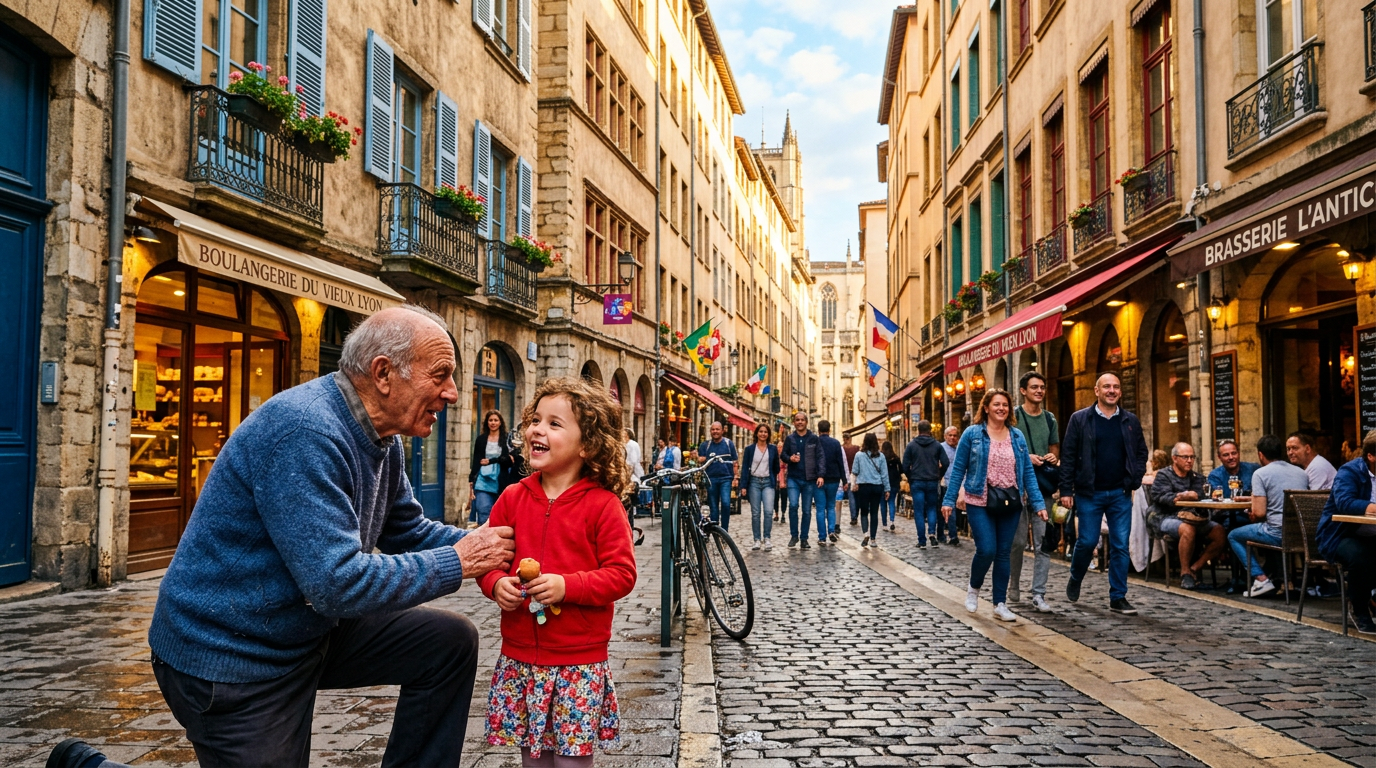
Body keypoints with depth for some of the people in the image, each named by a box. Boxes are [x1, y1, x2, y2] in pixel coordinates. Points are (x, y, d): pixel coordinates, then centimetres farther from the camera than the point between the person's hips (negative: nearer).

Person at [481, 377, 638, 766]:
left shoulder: (602, 504, -10)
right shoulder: (513, 499, 2)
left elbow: (622, 574, -11)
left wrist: (567, 586, -23)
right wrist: (496, 584, -9)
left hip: (579, 662, -4)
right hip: (519, 657, 4)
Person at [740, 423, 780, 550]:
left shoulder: (773, 448, 7)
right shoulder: (749, 449, 3)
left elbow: (776, 467, 16)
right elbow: (744, 467, 1)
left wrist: (774, 480, 12)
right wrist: (743, 486, -4)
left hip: (768, 482, 0)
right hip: (754, 482, 0)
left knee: (768, 511, -13)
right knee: (755, 513, 1)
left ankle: (767, 538, -2)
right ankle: (757, 540, 7)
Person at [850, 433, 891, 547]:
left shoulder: (859, 455, -4)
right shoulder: (880, 456, 0)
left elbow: (854, 472, 2)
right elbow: (884, 474, 2)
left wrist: (854, 483, 19)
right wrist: (887, 489, 8)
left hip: (863, 486, -1)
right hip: (877, 487, 1)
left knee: (864, 512, 8)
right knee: (874, 512, 8)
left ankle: (866, 533, -14)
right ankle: (873, 539, 9)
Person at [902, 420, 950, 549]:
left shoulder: (911, 446, 0)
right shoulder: (937, 445, 3)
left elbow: (905, 466, -4)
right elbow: (946, 463, -3)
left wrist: (910, 479, 11)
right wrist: (939, 476, 11)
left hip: (917, 482, -1)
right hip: (933, 482, 1)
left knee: (919, 512, 3)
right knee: (932, 508, 16)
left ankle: (922, 542, 2)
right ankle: (932, 532, -7)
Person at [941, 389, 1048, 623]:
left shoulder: (1017, 437, 8)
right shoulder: (972, 434, -2)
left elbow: (1028, 472, 7)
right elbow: (958, 469, -1)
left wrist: (1038, 503, -1)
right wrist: (949, 500, -4)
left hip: (1010, 503, 3)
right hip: (980, 502, -3)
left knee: (1003, 553, 7)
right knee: (986, 550, -10)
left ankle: (1000, 605, 16)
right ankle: (973, 589, 19)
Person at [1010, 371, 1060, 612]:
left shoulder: (1050, 419, 13)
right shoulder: (1013, 416, -1)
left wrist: (1053, 456, 0)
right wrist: (1026, 458, -16)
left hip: (1043, 487, 4)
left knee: (1043, 543, -1)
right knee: (1018, 541, 2)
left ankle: (1039, 594, 3)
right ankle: (1014, 587, 22)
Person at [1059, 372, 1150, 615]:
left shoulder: (1130, 421, 8)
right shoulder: (1080, 419, -1)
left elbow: (1141, 452, 13)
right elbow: (1068, 456, -3)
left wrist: (1134, 480, -3)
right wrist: (1066, 490, -8)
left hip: (1120, 494, 3)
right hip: (1089, 493, -2)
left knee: (1120, 546, 1)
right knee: (1087, 542, 0)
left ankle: (1118, 598, 8)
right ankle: (1075, 580, 27)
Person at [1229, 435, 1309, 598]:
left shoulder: (1260, 473, -7)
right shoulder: (1301, 472, 13)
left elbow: (1259, 513, -14)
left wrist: (1253, 517, 9)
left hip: (1278, 534, -7)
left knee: (1233, 536, 15)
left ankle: (1261, 579, 2)